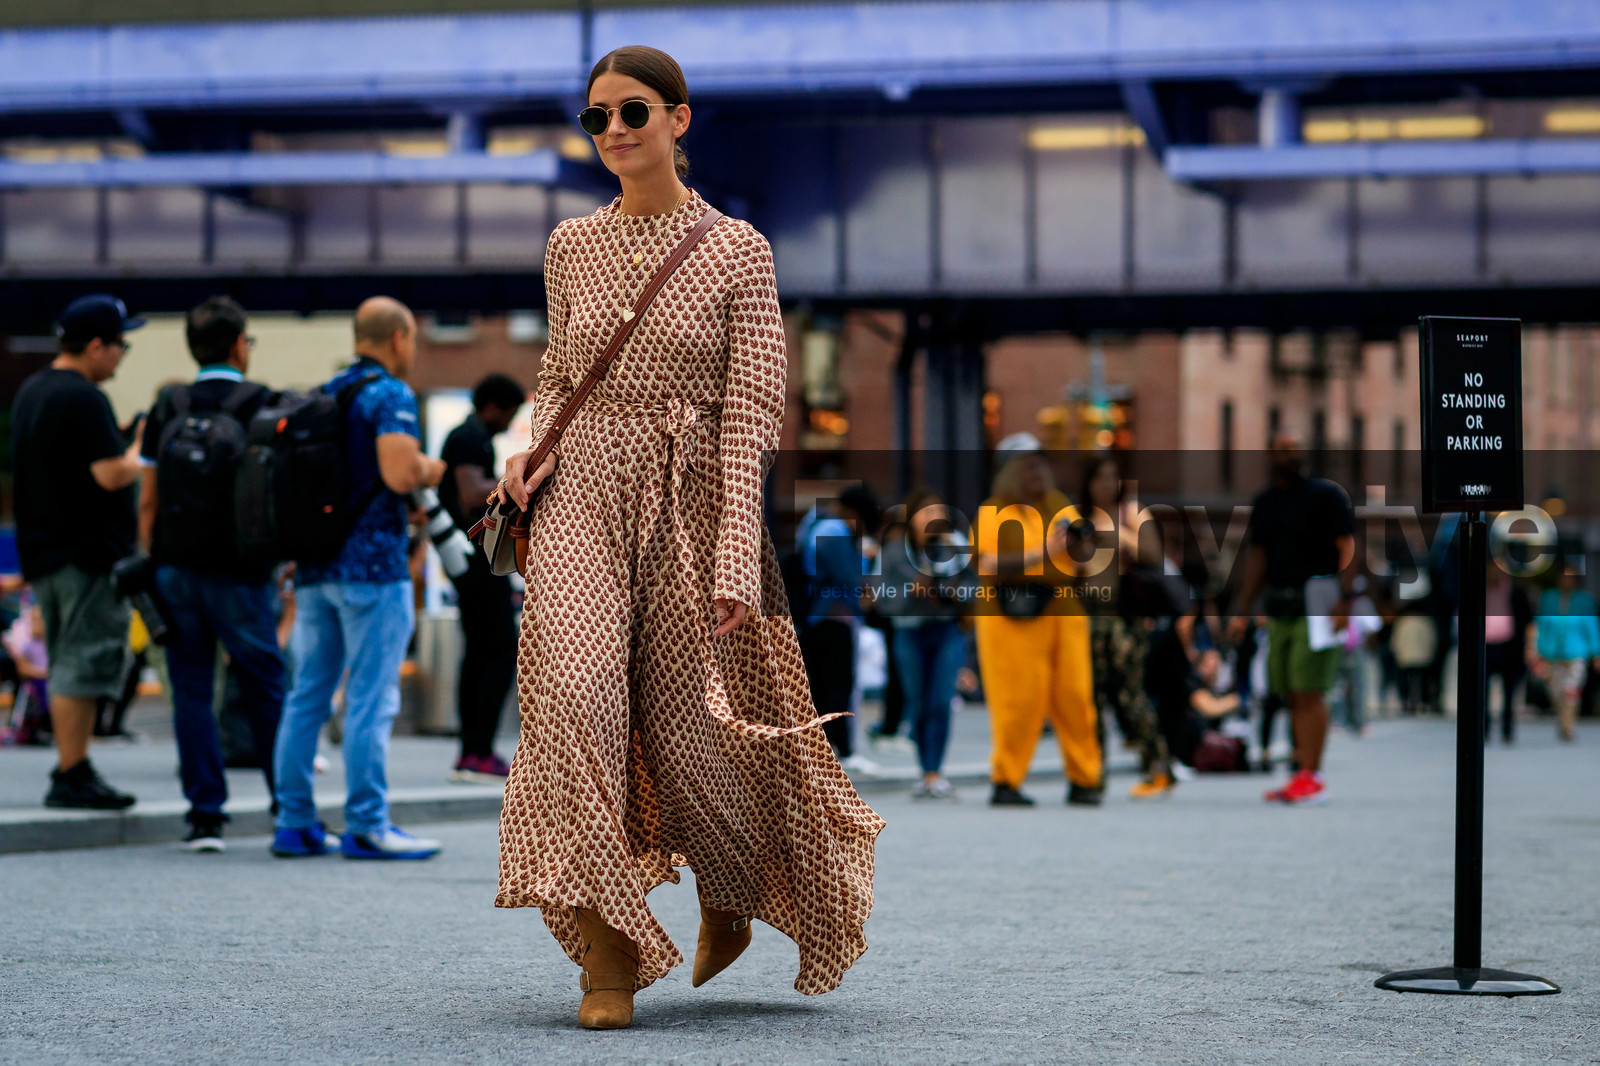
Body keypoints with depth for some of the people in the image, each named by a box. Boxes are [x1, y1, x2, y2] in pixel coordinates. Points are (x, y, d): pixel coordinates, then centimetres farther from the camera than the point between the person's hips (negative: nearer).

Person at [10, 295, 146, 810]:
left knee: (71, 666, 15)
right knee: (83, 665, -6)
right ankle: (71, 777, -5)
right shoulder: (83, 399, -16)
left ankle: (73, 771, 18)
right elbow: (111, 475, -21)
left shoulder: (30, 392, 15)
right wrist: (143, 449, -4)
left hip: (46, 553, 10)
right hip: (89, 554, -10)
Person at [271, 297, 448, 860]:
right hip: (372, 565, -8)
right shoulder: (391, 395, -9)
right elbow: (400, 474, -22)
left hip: (315, 564, 8)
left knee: (306, 696, 9)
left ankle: (294, 823, 12)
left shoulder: (322, 394, 16)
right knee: (371, 699, -6)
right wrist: (430, 471, 0)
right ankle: (367, 826, -5)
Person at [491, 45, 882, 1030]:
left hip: (693, 498, -2)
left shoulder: (737, 250, -2)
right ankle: (608, 953, -15)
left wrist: (735, 558, -16)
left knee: (692, 726, 1)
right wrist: (534, 448, 1)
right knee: (574, 690, -20)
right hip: (583, 491, 2)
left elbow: (752, 412, -7)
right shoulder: (572, 246, 9)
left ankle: (730, 889, 36)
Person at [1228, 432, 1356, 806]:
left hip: (1318, 602, -6)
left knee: (1308, 691, -12)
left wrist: (1342, 601, -19)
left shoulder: (1326, 494, -4)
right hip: (1279, 607, 6)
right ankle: (1303, 775, 13)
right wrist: (1242, 611, 15)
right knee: (1291, 694, 7)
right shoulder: (1263, 504, 14)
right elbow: (1257, 557, 19)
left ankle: (1311, 776, -11)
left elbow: (1348, 549, -9)